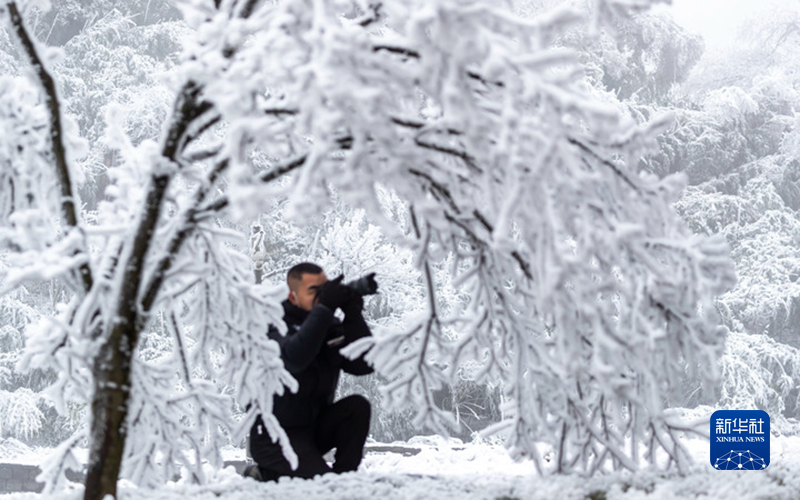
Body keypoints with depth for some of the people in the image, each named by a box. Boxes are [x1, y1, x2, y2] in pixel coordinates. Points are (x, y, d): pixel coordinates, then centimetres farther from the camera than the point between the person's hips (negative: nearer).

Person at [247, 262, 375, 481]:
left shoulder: (332, 326, 6)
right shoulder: (274, 326, -13)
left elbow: (364, 365, -6)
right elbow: (293, 359, -35)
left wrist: (353, 315, -17)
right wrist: (324, 308, -33)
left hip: (314, 426, 7)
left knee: (357, 406, -16)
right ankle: (265, 475, 1)